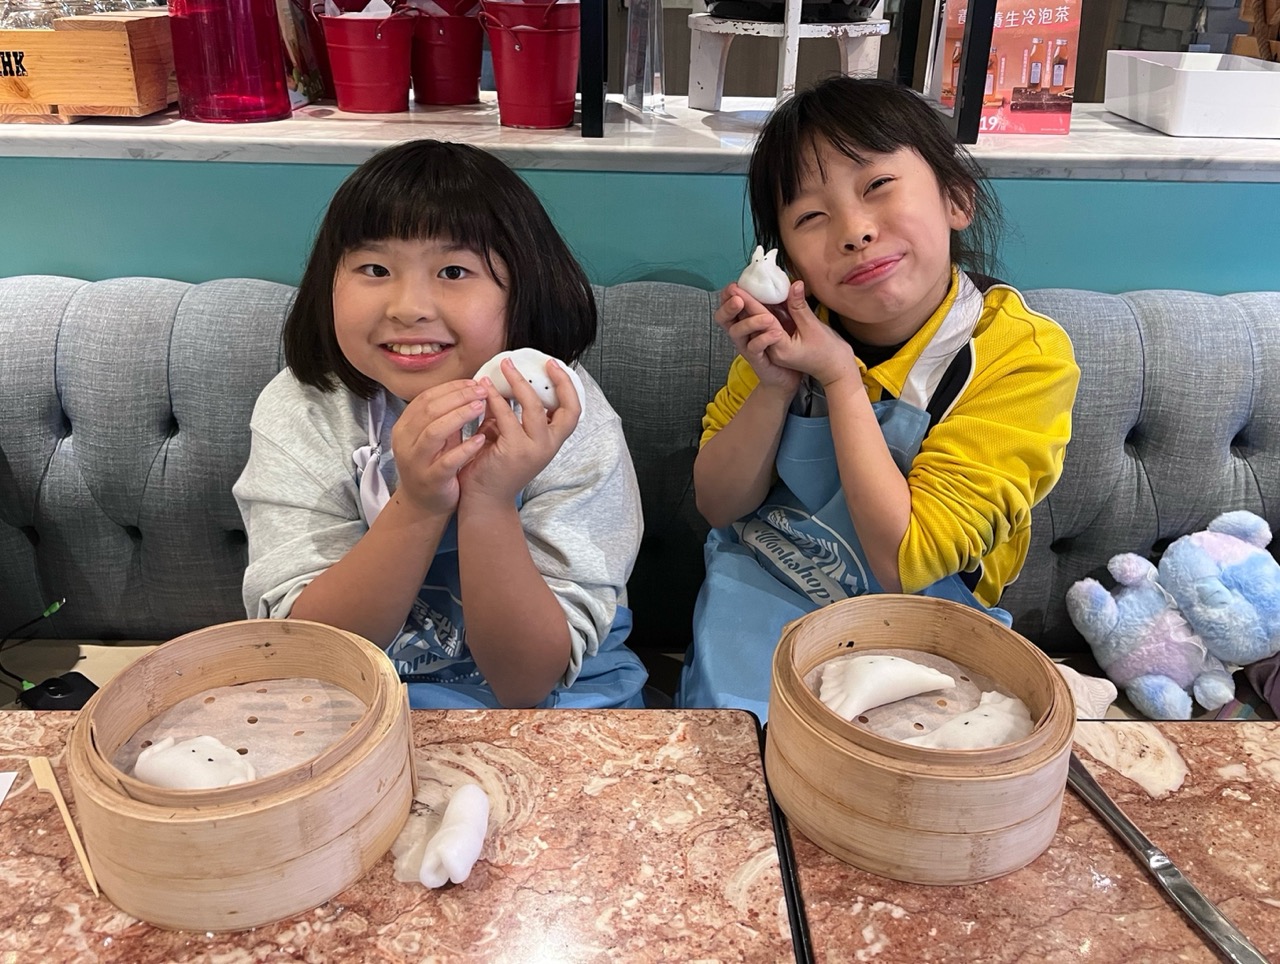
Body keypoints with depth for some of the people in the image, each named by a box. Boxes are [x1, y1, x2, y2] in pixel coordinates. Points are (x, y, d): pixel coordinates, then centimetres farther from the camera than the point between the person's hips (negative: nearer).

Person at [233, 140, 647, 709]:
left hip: (554, 704, -1)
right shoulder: (301, 411, -11)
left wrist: (490, 503, -31)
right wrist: (416, 507, -30)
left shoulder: (572, 425, -16)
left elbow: (525, 683, -17)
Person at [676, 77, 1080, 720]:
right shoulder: (796, 323, -5)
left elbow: (905, 563, -21)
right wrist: (774, 388, -19)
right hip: (758, 594, 2)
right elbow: (718, 505, -2)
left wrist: (841, 380, -23)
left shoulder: (1025, 357, -18)